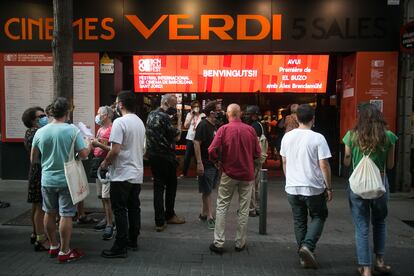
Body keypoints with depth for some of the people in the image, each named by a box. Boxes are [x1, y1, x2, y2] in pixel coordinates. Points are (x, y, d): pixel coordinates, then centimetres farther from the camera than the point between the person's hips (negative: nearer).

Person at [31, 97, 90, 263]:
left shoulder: (40, 132, -1)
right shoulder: (72, 130, -13)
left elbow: (33, 160, 5)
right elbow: (83, 154, -15)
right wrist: (90, 145, 4)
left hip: (47, 180, 4)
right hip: (66, 180, -4)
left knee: (49, 213, 18)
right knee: (66, 215, 3)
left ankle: (53, 246, 33)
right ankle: (64, 252, 11)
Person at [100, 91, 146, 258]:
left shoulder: (120, 122, -15)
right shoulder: (140, 122, 12)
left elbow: (115, 150, -21)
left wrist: (105, 163, -6)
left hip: (122, 175, -8)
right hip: (137, 174, 8)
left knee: (120, 210, -2)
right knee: (134, 208, 15)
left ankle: (120, 247, 4)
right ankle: (133, 241, 25)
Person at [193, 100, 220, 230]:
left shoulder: (216, 125, 12)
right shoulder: (203, 125, -13)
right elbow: (196, 143, -19)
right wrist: (199, 163, -23)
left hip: (216, 163, 8)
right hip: (206, 164, -8)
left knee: (208, 190, 16)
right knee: (207, 191, -1)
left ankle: (204, 213, 27)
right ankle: (210, 217, 5)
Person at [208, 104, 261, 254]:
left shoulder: (223, 129, -9)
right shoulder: (250, 130, -4)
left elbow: (212, 151, -15)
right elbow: (257, 153, 1)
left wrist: (218, 161, 4)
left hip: (229, 173, -1)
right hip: (247, 174, 1)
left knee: (221, 207, 10)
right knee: (243, 210, 11)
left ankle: (218, 242, 9)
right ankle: (240, 243, 20)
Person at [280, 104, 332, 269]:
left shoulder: (287, 137, 2)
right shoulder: (317, 138, -12)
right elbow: (324, 165, -12)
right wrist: (329, 187, -2)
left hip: (292, 187, 4)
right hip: (313, 188, -4)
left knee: (299, 221, 15)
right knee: (319, 217, 16)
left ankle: (304, 256, 22)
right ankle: (308, 245, -3)